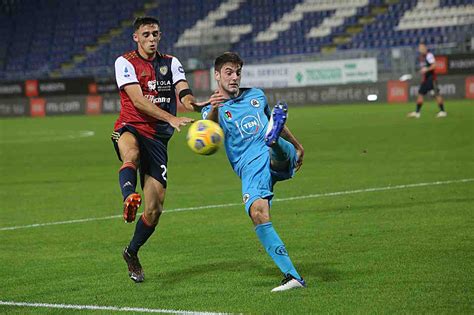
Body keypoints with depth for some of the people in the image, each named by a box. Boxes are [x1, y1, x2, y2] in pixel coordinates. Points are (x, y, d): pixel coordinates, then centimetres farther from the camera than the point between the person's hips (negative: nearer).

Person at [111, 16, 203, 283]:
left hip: (158, 138, 3)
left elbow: (183, 91, -6)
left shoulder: (171, 63, 11)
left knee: (155, 208, -1)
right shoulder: (125, 62, -3)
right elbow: (138, 101, -16)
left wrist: (192, 102, -32)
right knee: (131, 153, -43)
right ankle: (129, 198, -67)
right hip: (130, 128, -3)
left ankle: (132, 252, 20)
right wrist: (172, 119, -29)